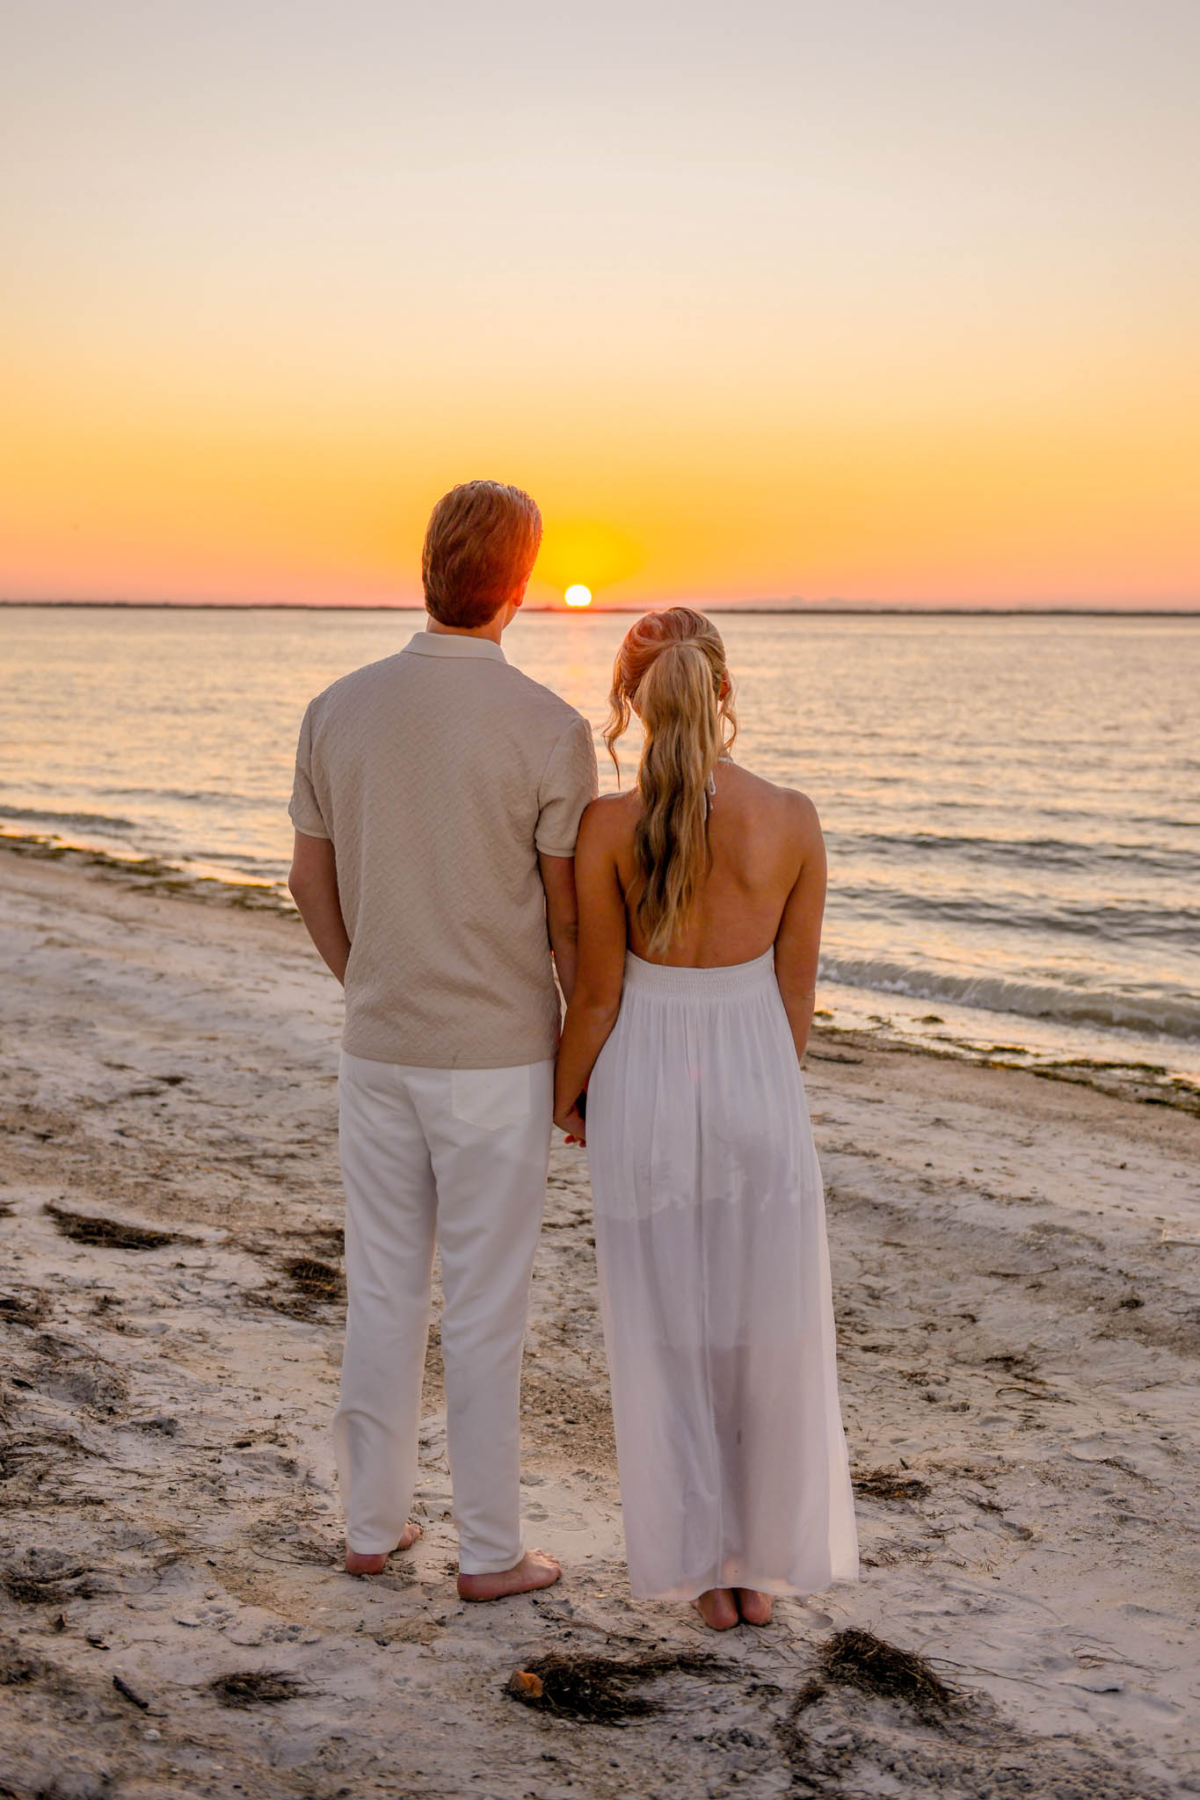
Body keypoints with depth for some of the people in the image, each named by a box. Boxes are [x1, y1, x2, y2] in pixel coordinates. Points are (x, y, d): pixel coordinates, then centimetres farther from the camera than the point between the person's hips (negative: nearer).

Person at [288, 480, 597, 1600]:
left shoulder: (339, 708, -3)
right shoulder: (550, 729, -16)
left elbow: (311, 884, 7)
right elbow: (573, 919, -11)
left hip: (378, 1047, 4)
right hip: (497, 1057, -4)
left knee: (383, 1287, 17)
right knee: (486, 1307, 6)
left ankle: (373, 1522, 29)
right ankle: (489, 1550, 19)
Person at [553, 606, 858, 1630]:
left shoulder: (608, 826, -15)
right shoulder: (794, 820, -10)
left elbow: (598, 993, -9)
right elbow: (797, 988, -1)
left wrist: (565, 1096, 9)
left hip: (644, 1085, -1)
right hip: (755, 1082, 1)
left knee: (667, 1332, 14)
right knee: (769, 1330, 16)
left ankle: (704, 1565, 23)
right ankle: (765, 1563, 26)